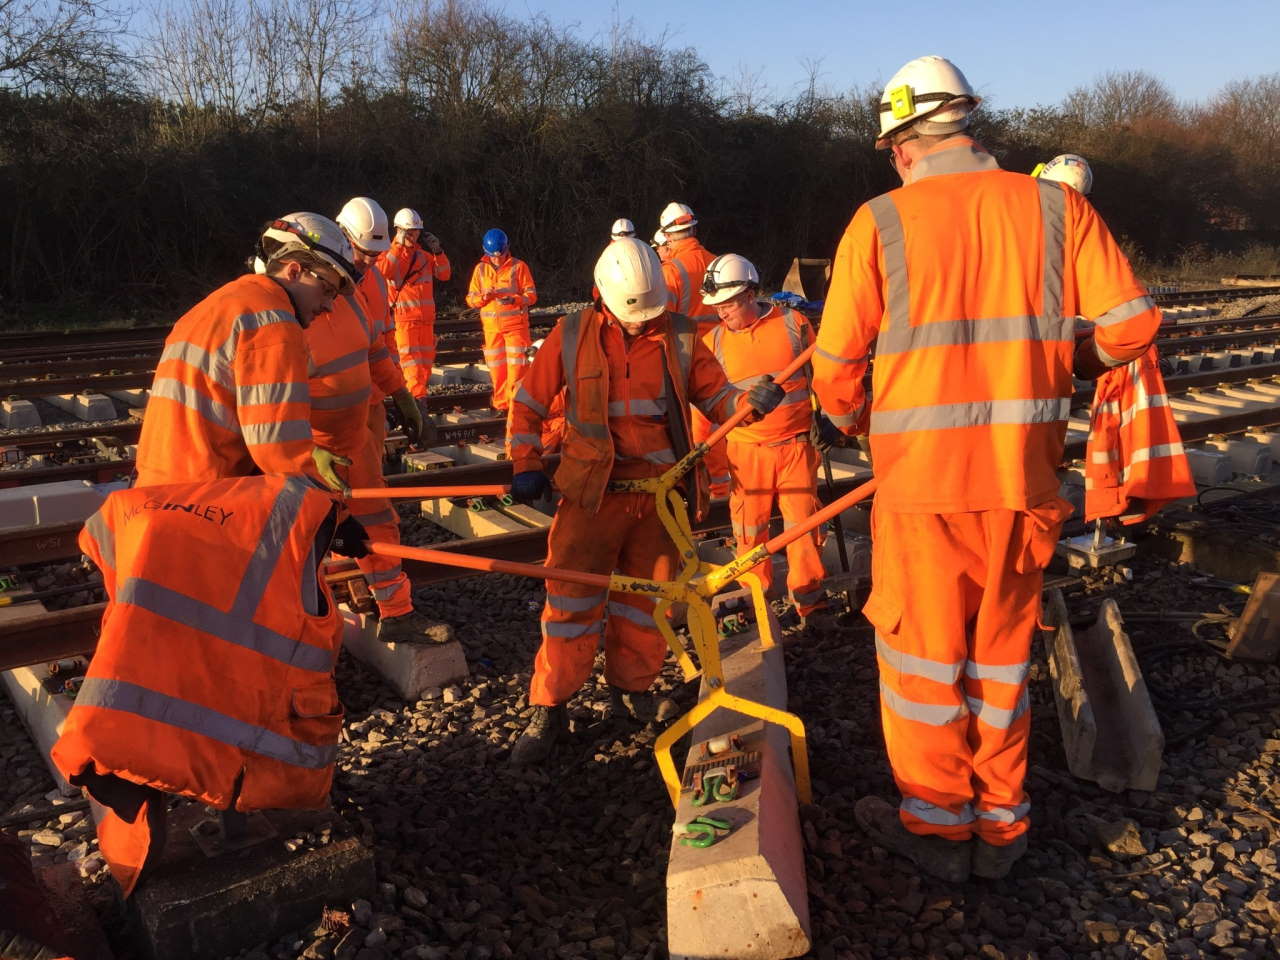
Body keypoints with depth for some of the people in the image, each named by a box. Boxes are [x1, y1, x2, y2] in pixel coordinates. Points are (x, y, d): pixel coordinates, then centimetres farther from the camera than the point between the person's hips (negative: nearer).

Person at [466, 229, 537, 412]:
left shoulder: (519, 266, -1)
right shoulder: (480, 269, 8)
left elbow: (532, 295, -5)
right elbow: (471, 299, 6)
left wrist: (514, 299, -23)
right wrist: (483, 297, -16)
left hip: (516, 325, -3)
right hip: (491, 327, 3)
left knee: (516, 366, -5)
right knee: (496, 369, 6)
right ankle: (501, 405, 16)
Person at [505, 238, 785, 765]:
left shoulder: (681, 336, 2)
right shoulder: (572, 336, -2)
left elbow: (714, 394, 6)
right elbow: (528, 404, 6)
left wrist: (751, 400, -15)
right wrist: (525, 465, -4)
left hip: (661, 490, 2)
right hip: (594, 492, -2)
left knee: (646, 597, 12)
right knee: (572, 598, -3)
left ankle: (629, 686, 33)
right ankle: (549, 710, 8)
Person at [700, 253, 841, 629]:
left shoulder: (792, 323, -1)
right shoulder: (713, 340, 1)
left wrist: (831, 417, 6)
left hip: (796, 443, 0)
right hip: (746, 450, 1)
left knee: (803, 522, 4)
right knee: (749, 527, 6)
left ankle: (810, 598, 18)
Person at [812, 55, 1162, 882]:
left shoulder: (881, 223, -6)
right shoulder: (1057, 207, 1)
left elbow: (836, 364, -6)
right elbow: (1131, 323, -1)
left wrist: (856, 423, 15)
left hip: (922, 483, -3)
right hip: (1023, 481, 3)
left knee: (924, 656, 13)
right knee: (1001, 656, 18)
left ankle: (938, 826, 25)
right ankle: (1001, 828, 30)